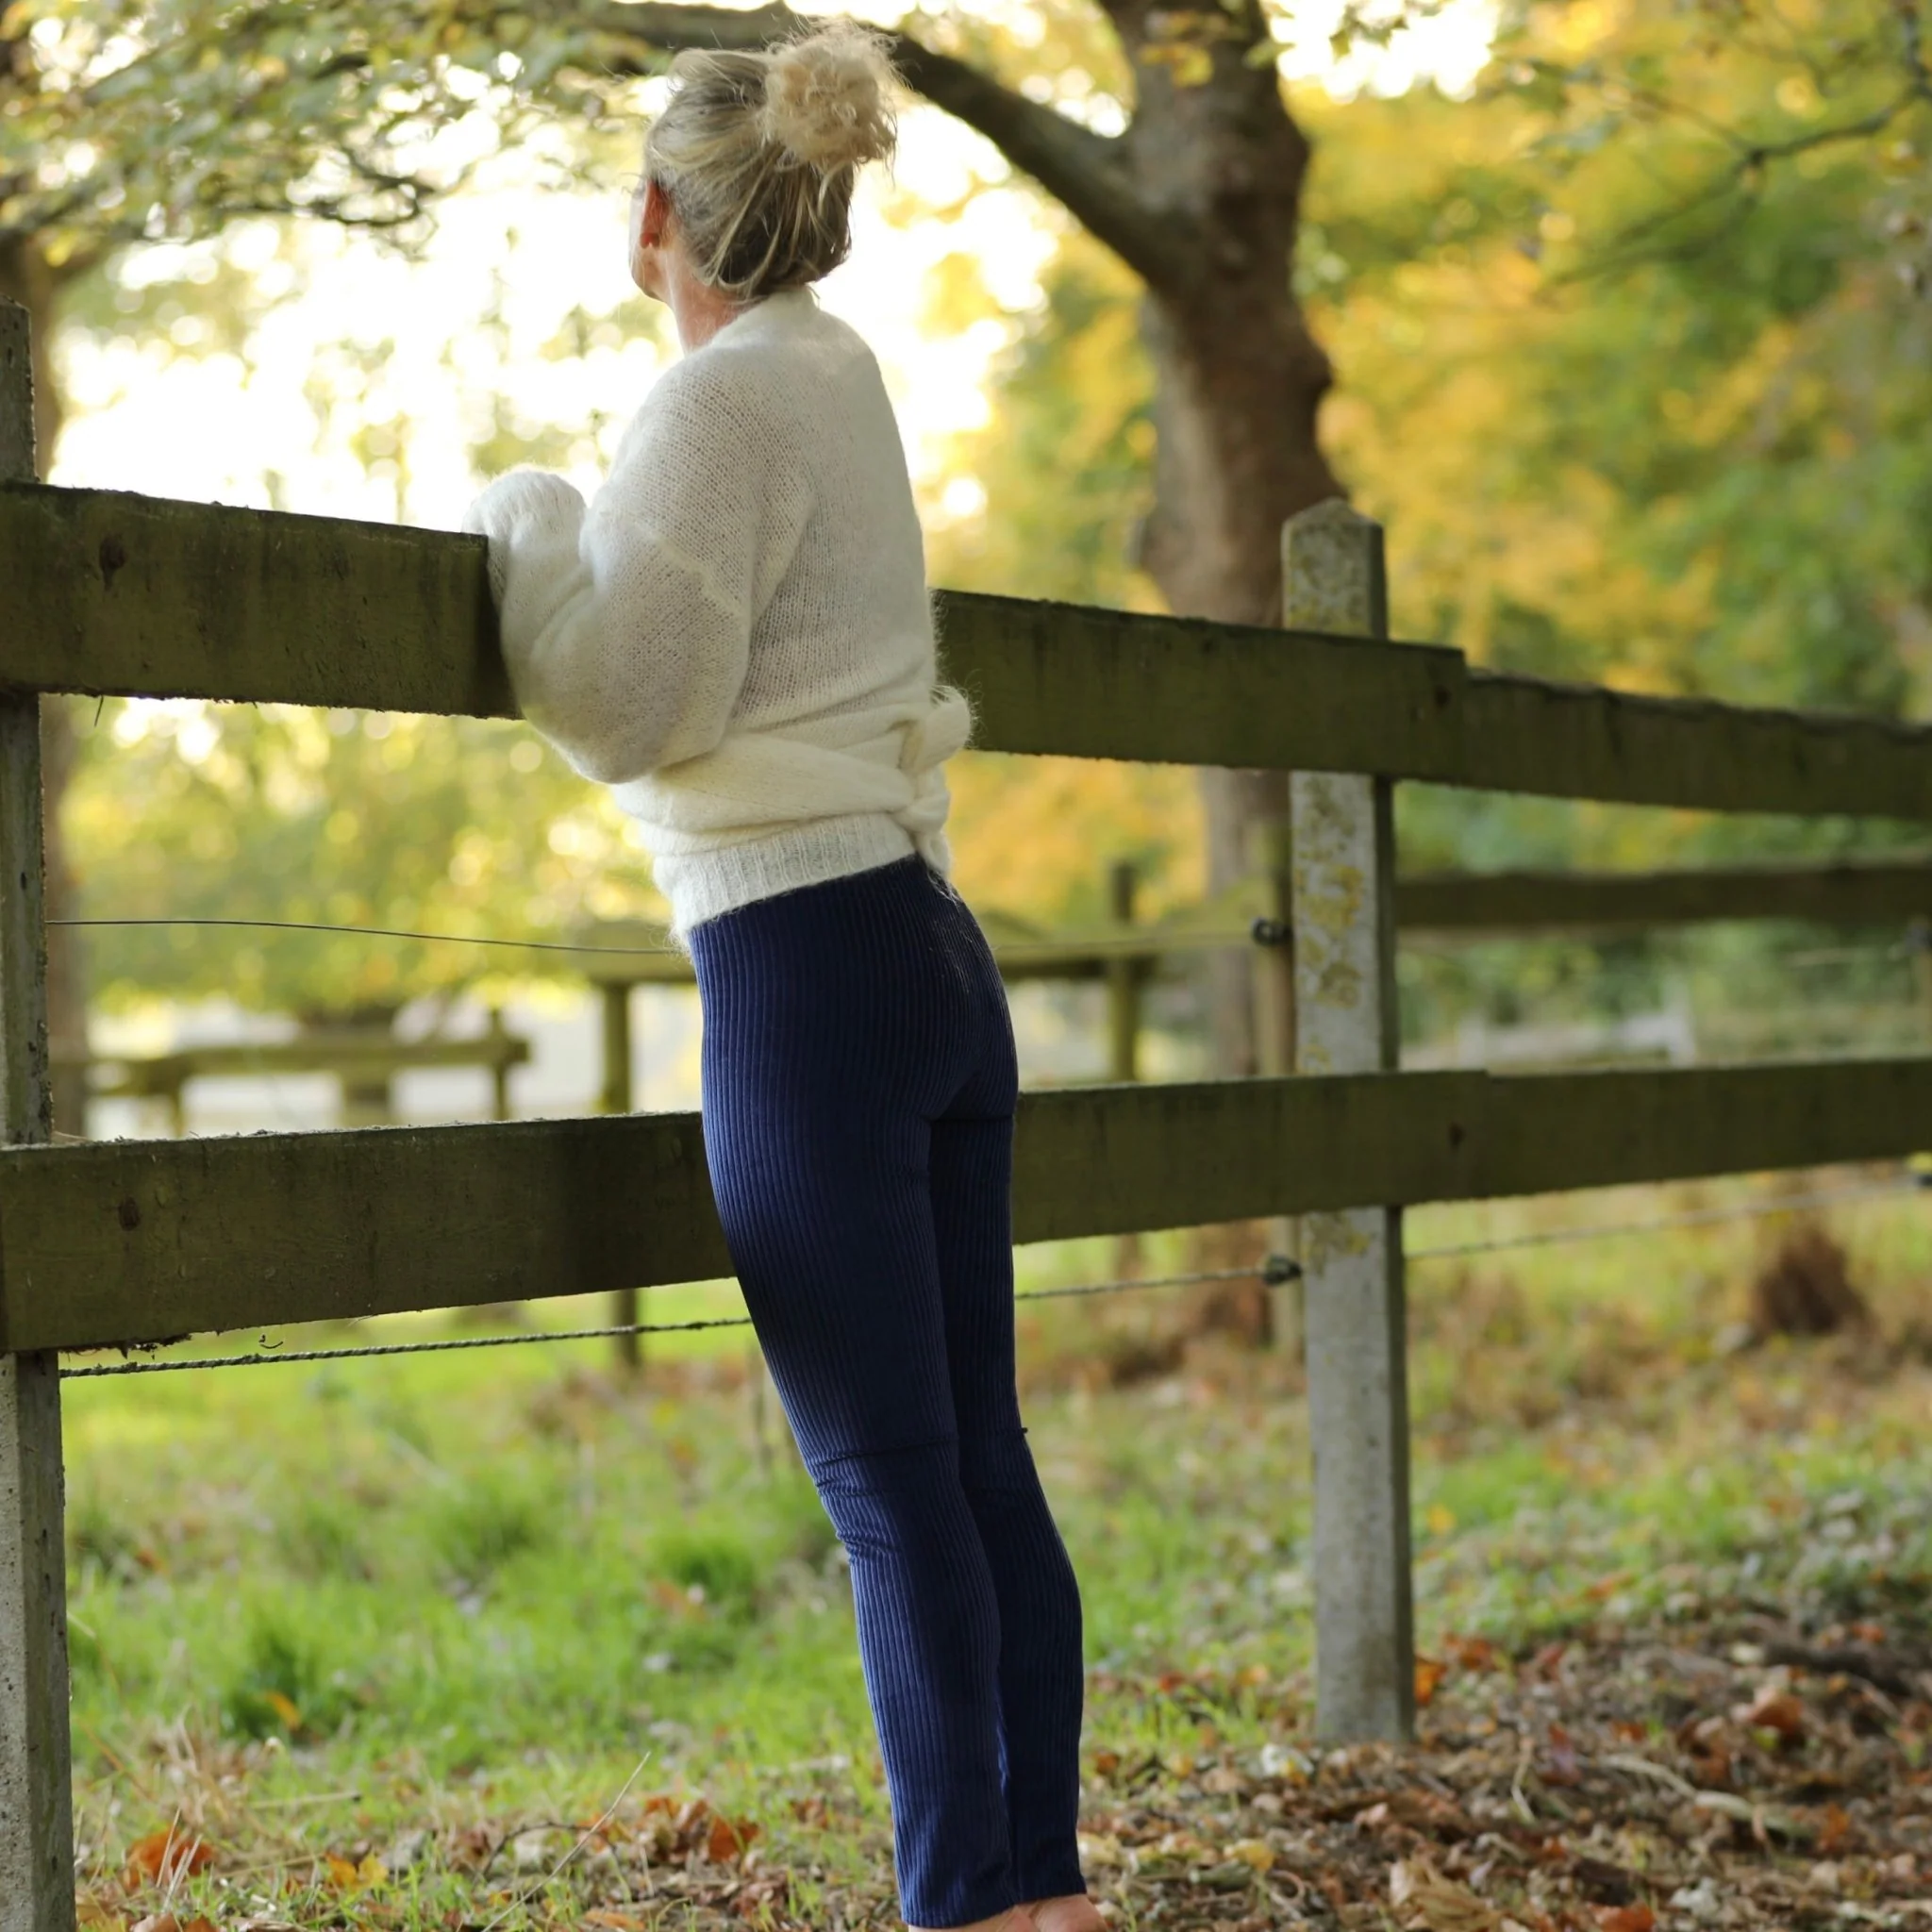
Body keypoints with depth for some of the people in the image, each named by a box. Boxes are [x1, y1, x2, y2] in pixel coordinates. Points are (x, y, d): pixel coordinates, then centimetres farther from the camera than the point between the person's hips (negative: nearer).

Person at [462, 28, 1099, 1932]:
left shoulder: (722, 398, -10)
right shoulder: (842, 370, 17)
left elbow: (625, 705, -13)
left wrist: (531, 520, 1)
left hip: (809, 967, -9)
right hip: (935, 949, 9)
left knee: (891, 1478, -6)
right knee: (979, 1455, 10)